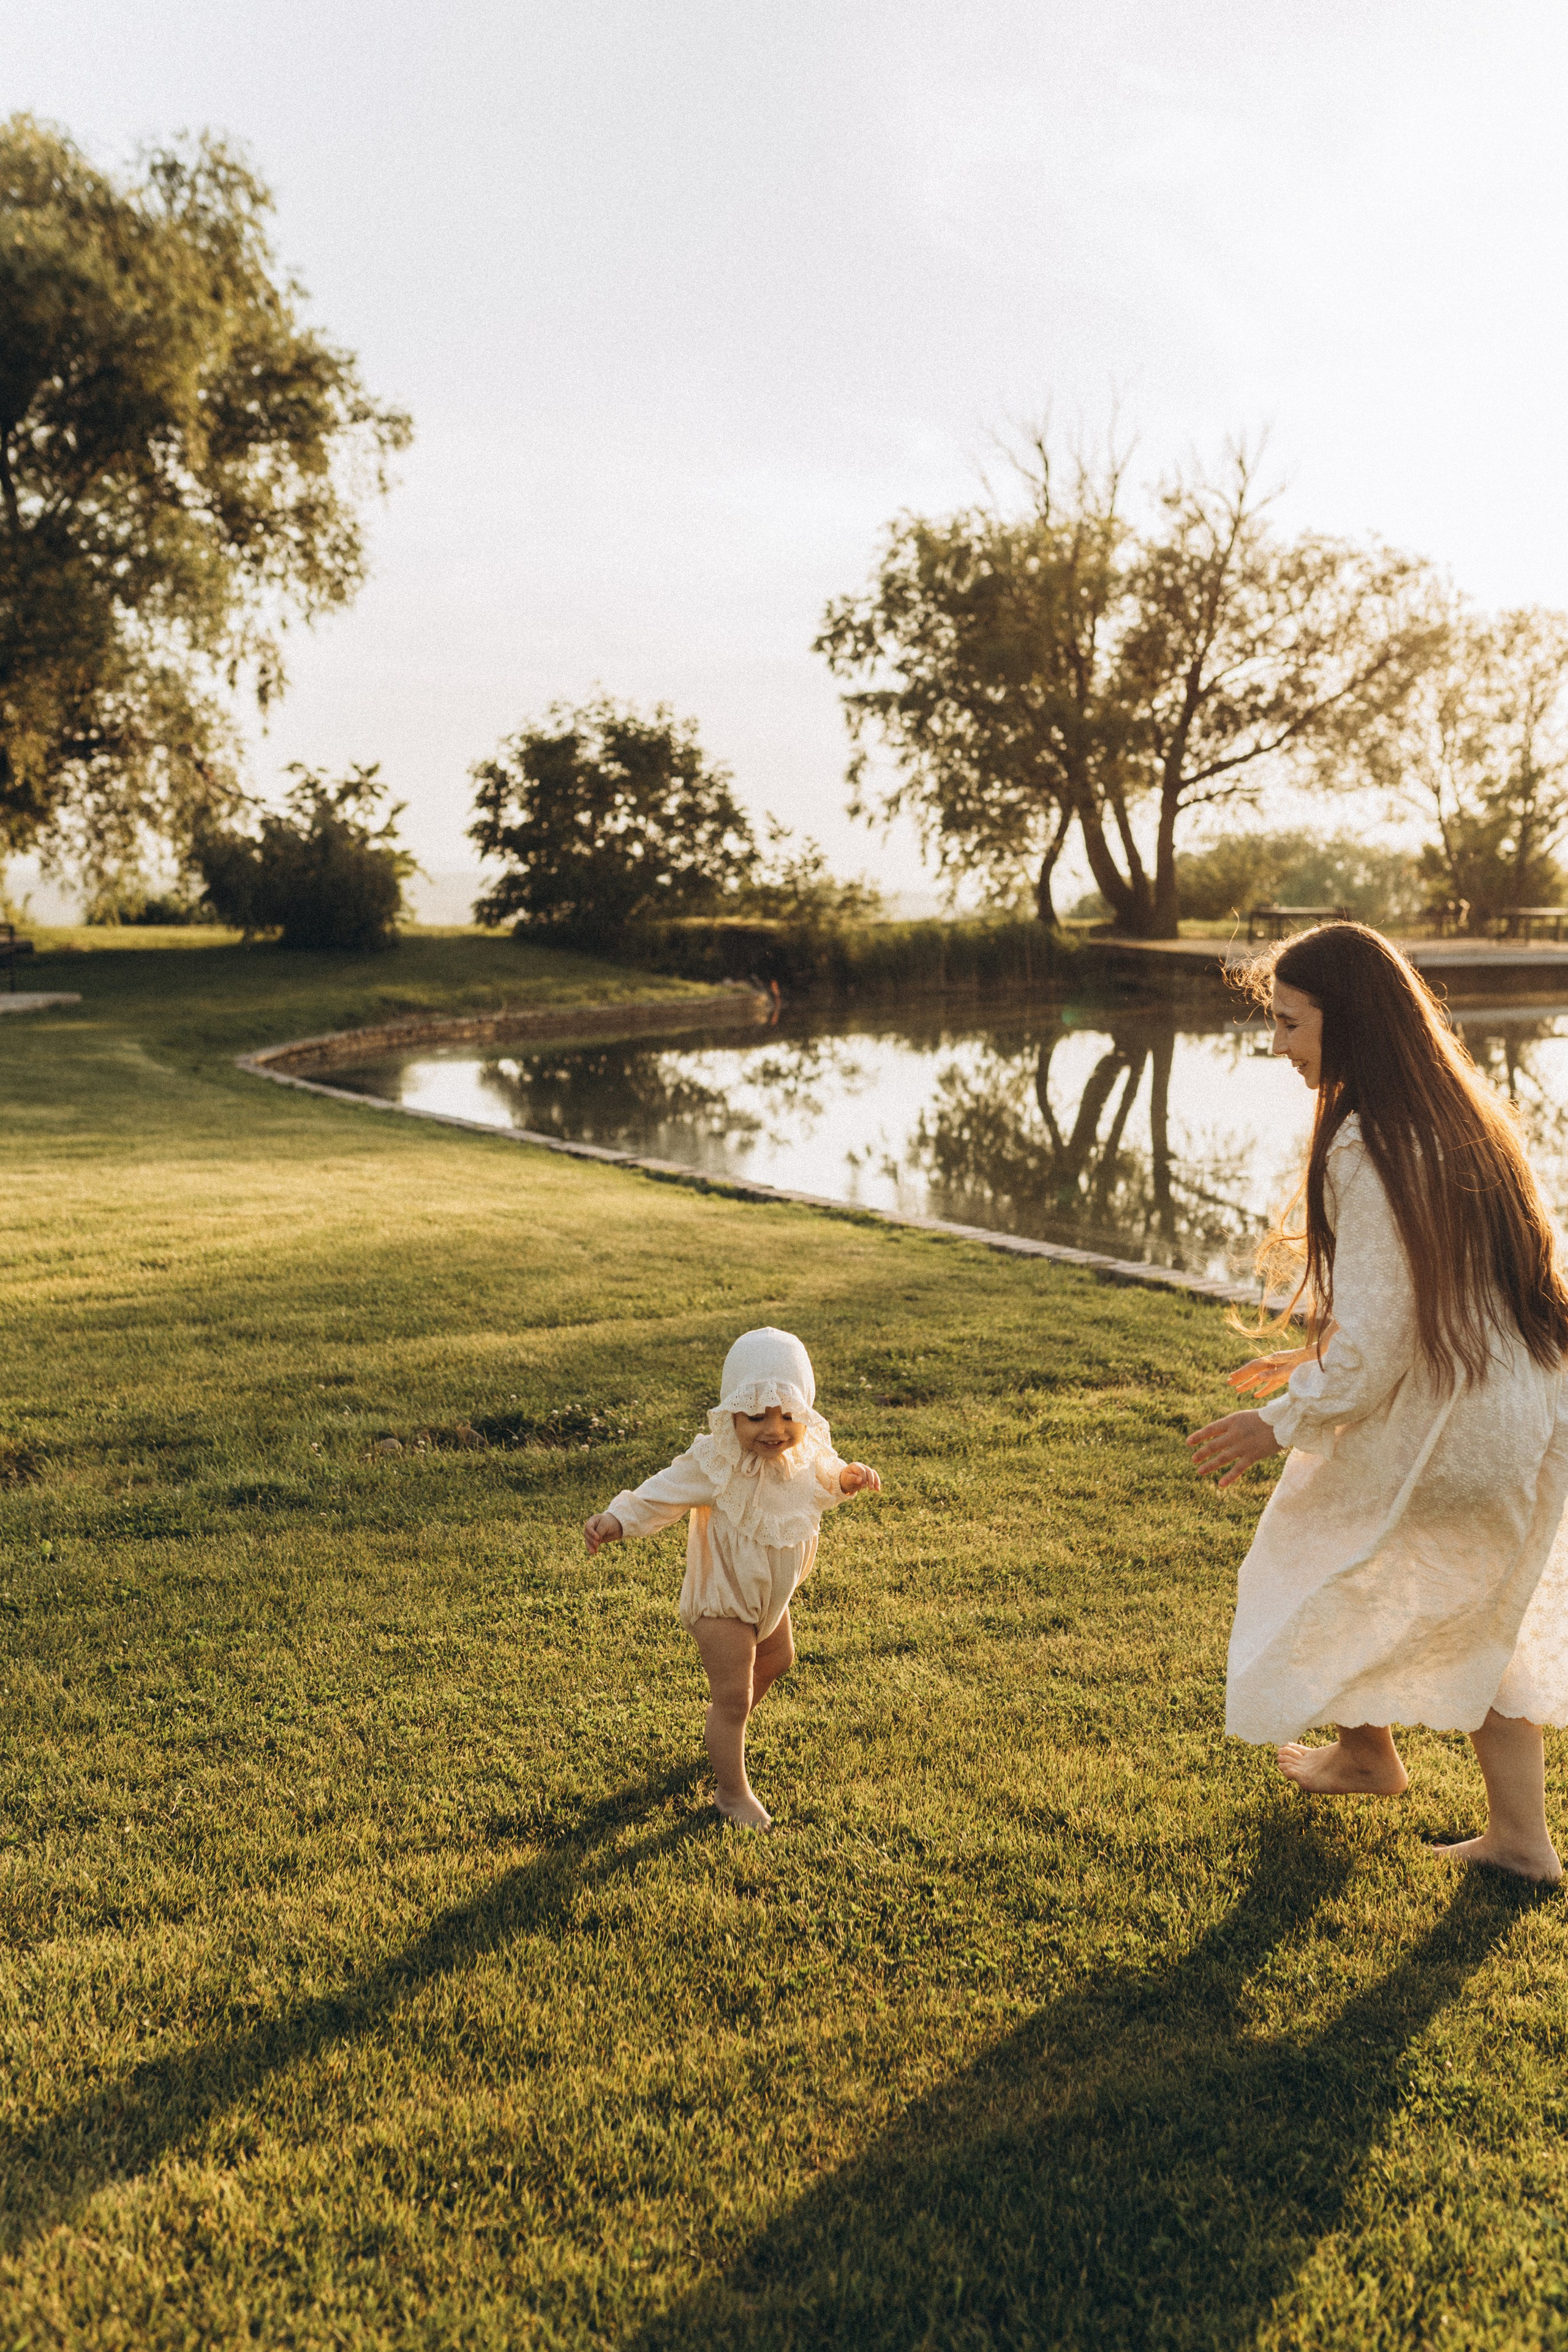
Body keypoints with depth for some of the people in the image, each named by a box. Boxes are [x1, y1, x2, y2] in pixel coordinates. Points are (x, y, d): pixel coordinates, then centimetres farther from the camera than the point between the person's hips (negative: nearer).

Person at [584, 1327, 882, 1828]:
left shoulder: (807, 1453, -11)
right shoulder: (714, 1463, -30)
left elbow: (822, 1482, 12)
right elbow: (662, 1495, -24)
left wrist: (848, 1479, -7)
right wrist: (616, 1520, -37)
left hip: (769, 1595, 8)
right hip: (721, 1599, -7)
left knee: (776, 1660, 30)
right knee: (733, 1694, -2)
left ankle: (727, 1724, 57)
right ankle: (732, 1791, 16)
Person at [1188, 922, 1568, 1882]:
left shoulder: (1367, 1149, -23)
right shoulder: (1458, 1113, 5)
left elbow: (1377, 1341, -23)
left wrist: (1281, 1422, -9)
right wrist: (1312, 1360, 19)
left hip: (1433, 1434, -8)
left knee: (1334, 1576, 18)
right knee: (1476, 1615, 22)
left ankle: (1367, 1752, 40)